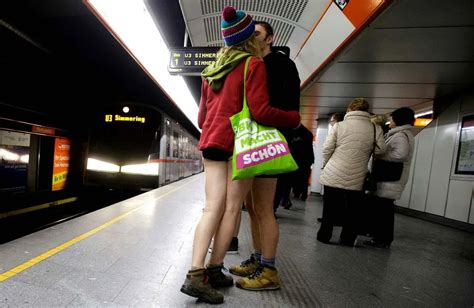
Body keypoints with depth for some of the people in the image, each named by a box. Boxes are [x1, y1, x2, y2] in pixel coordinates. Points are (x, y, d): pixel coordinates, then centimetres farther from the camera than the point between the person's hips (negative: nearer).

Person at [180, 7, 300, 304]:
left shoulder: (212, 69, 21)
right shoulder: (253, 64, 0)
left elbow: (202, 115, 21)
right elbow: (260, 111, -12)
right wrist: (294, 118, 2)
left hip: (212, 140, 7)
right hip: (240, 141, -6)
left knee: (213, 208, 3)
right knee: (231, 208, 2)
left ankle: (196, 274, 2)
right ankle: (214, 270, 11)